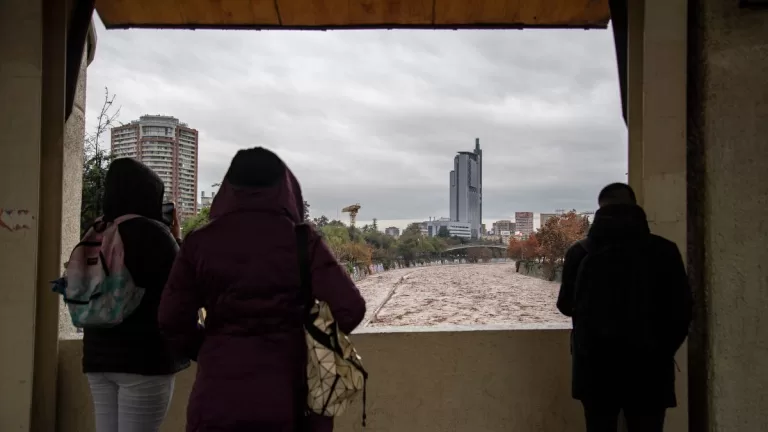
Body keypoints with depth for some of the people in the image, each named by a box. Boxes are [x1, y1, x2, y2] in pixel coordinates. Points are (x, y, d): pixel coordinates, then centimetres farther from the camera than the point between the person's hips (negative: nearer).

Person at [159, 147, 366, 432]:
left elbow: (172, 320, 0)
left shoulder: (200, 241, -3)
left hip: (219, 393, 1)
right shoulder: (301, 241, -7)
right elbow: (350, 308, -11)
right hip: (287, 393, 0)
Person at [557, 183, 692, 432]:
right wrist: (662, 351, 12)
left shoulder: (580, 253, -4)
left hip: (595, 366, 1)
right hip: (648, 367, -1)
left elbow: (566, 305, 7)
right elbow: (681, 311, -2)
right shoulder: (664, 251, -5)